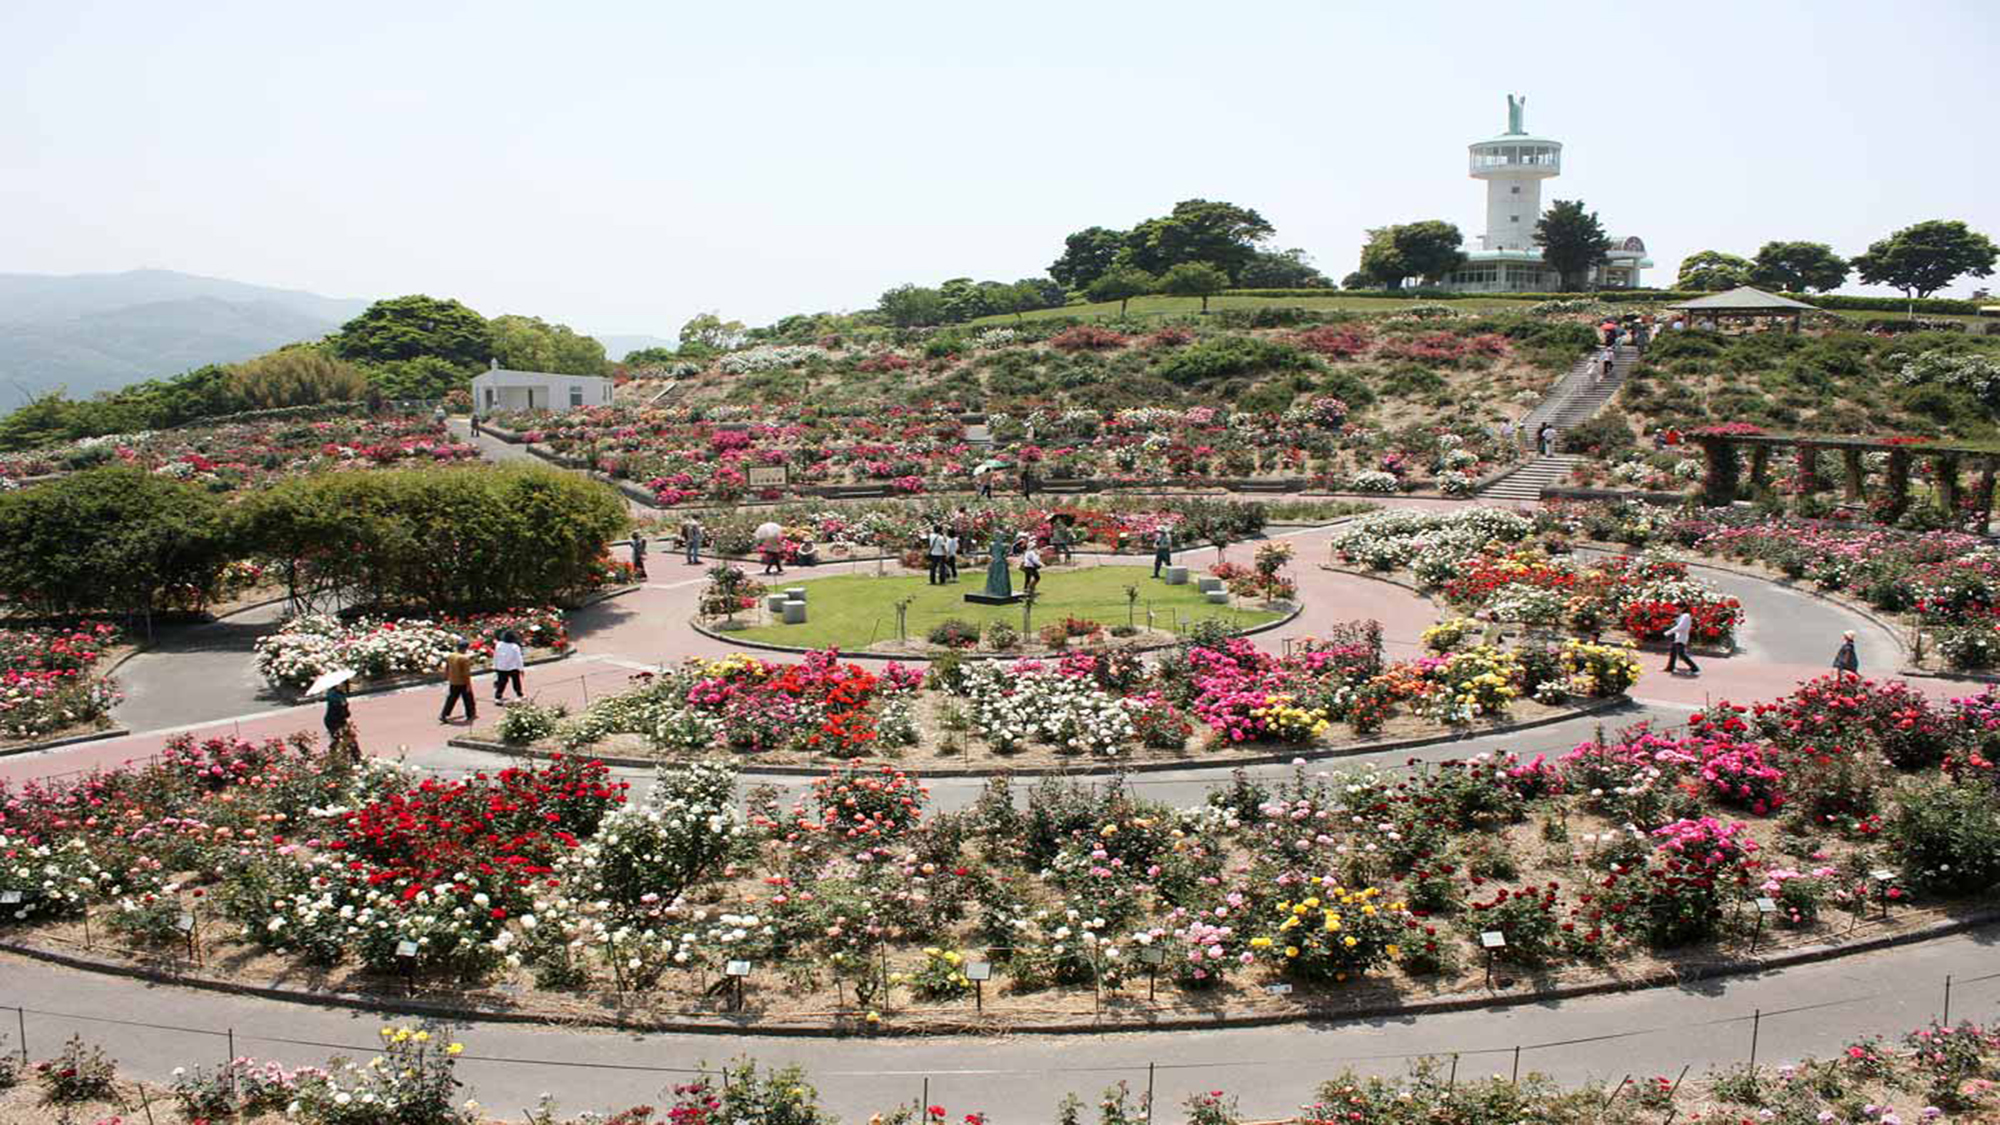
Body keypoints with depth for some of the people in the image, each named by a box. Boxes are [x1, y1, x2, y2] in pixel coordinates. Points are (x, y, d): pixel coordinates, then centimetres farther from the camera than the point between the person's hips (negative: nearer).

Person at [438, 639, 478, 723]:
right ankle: (470, 715, 24)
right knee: (468, 699, 12)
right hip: (463, 683, -6)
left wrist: (447, 678, 22)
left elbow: (446, 669, 10)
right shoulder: (465, 659, -20)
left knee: (451, 699, 13)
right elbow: (466, 673, -19)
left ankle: (443, 715, 5)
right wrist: (468, 685, -14)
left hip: (452, 682, 6)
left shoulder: (450, 656, 1)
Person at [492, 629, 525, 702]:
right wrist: (521, 668, -4)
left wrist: (495, 666, 16)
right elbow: (519, 659, -12)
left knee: (501, 683, 9)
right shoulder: (515, 647, -18)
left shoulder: (498, 645, -7)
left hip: (501, 668, 3)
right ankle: (519, 695, 20)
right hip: (513, 668, -3)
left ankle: (497, 697, 8)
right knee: (516, 682, 12)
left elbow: (495, 657, 4)